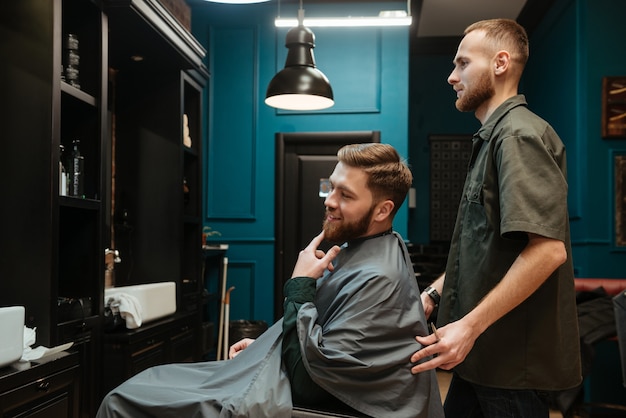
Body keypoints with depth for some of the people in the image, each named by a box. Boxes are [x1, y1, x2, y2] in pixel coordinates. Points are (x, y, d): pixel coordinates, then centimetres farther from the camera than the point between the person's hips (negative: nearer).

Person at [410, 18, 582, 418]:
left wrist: (471, 325, -24)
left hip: (514, 357, -9)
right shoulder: (492, 137, 15)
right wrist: (435, 293, 12)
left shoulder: (520, 134, -15)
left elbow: (548, 249, -26)